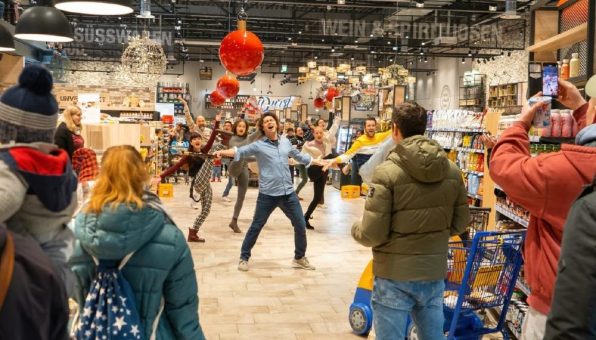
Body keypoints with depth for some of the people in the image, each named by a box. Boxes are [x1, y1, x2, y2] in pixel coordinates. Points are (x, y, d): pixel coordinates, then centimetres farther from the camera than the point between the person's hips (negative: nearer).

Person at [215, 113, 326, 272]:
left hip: (288, 193, 4)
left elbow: (299, 156, 26)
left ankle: (299, 258, 29)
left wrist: (319, 162, 34)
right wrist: (223, 152, -33)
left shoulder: (286, 142, 10)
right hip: (268, 194, -4)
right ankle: (244, 258, 21)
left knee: (301, 225, 9)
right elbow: (239, 152, -14)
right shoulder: (258, 145, -2)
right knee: (256, 227, 3)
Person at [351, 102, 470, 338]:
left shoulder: (387, 172, -18)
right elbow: (459, 224, 7)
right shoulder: (452, 171, -2)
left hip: (394, 276, -5)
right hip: (435, 274, 5)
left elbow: (372, 234, -17)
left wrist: (355, 229, 5)